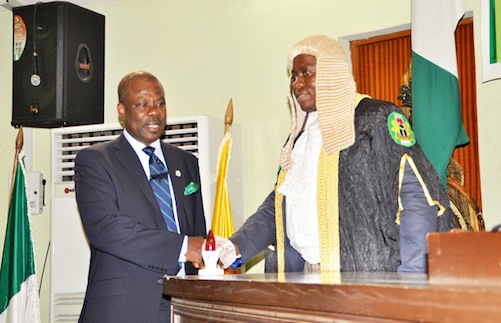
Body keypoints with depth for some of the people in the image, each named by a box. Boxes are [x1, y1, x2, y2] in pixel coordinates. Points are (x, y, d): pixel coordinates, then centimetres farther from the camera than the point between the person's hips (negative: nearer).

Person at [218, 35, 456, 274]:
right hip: (302, 273, 6)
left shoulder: (376, 118, -3)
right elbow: (276, 207, 19)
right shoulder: (299, 135, 19)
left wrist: (409, 283, -18)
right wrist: (236, 248, 3)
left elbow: (418, 197, -11)